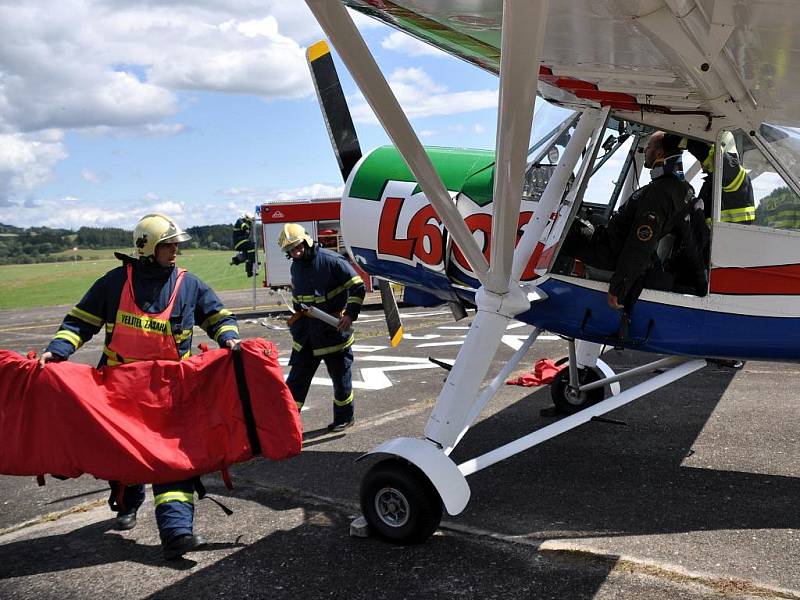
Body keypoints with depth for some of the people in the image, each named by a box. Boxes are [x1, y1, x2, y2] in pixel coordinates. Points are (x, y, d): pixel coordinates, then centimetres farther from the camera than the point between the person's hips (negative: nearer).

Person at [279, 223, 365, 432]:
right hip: (307, 331, 6)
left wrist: (350, 314, -18)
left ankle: (344, 417, 25)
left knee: (340, 375, 8)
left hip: (334, 329, -5)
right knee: (298, 374, 7)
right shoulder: (295, 267, 7)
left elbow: (358, 287, -12)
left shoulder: (332, 261, -15)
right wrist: (297, 315, 14)